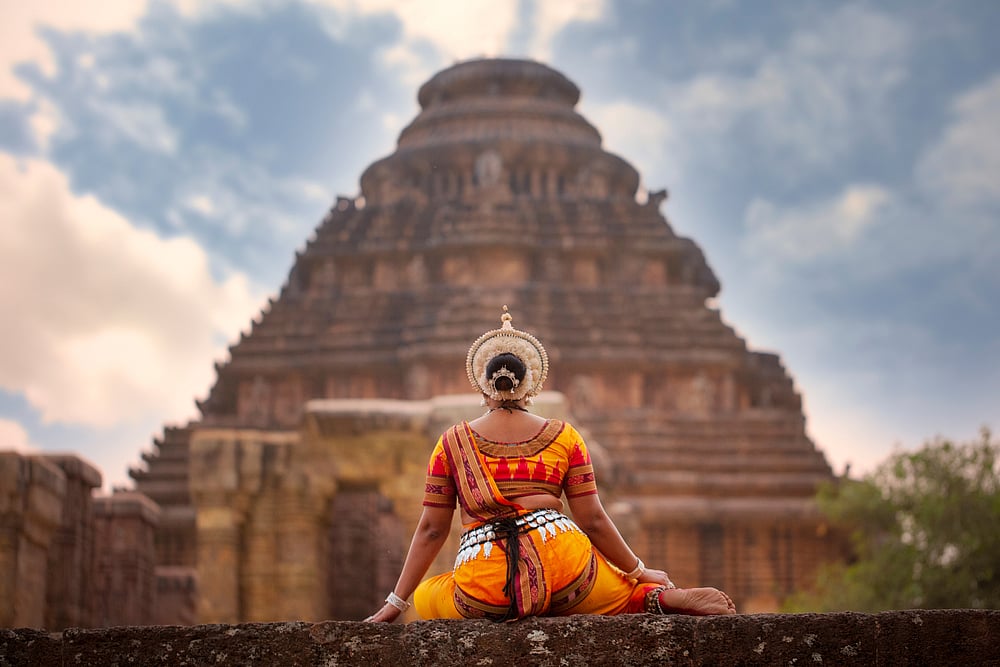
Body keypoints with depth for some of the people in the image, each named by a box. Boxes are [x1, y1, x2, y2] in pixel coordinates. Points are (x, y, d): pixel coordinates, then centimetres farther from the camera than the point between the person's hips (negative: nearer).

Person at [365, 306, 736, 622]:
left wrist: (396, 602, 16)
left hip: (484, 588, -1)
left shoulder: (452, 443, 10)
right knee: (630, 589, 28)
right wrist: (640, 572, 20)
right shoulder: (564, 437, 10)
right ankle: (665, 598, -11)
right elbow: (593, 520, 7)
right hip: (560, 563, 1)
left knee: (424, 599, 27)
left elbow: (431, 529, 9)